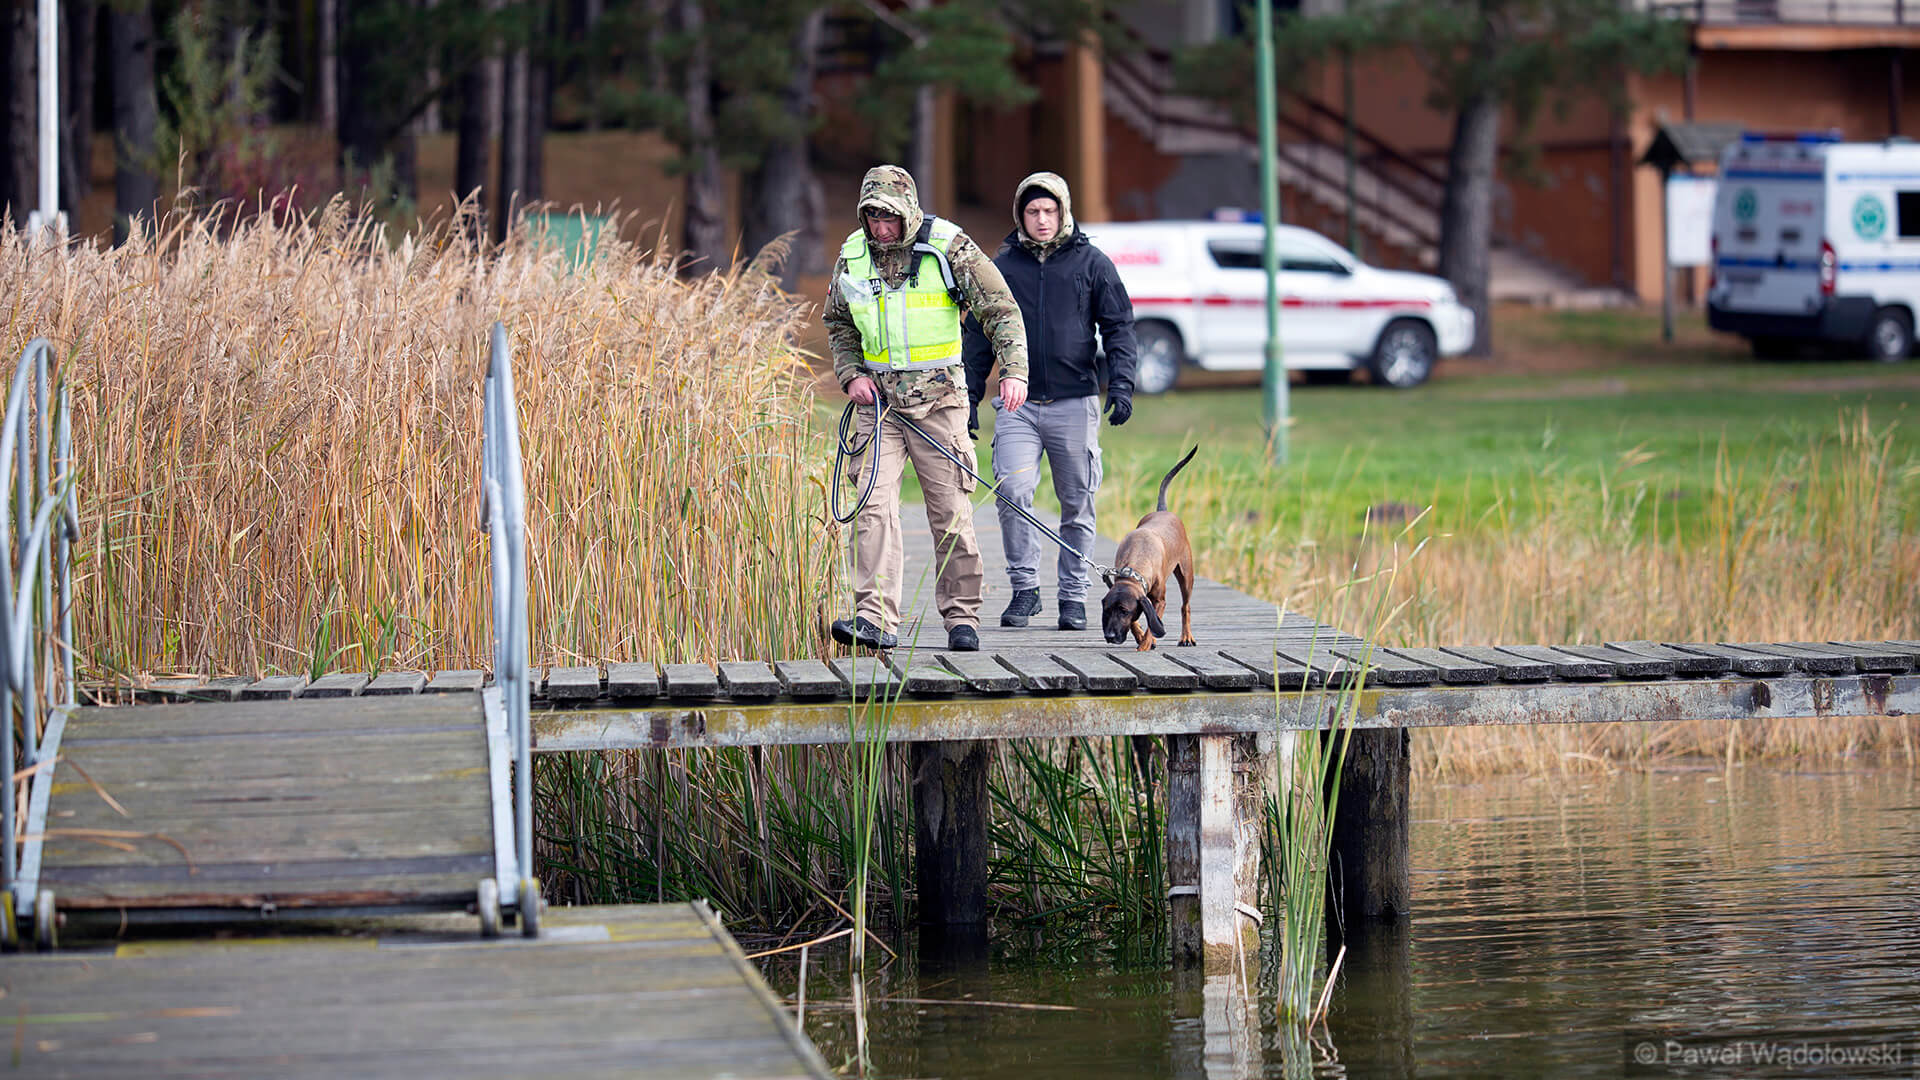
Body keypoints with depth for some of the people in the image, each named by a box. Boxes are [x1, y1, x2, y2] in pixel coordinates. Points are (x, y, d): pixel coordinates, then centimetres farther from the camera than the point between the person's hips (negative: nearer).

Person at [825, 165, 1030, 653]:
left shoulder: (948, 247, -6)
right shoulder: (853, 255, 5)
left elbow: (1000, 310, -4)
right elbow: (838, 324, 20)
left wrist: (1013, 370, -16)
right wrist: (851, 374, 3)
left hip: (937, 397, -3)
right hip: (878, 397, 3)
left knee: (950, 511, 0)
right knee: (874, 505, -10)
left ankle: (962, 617, 13)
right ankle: (876, 620, -16)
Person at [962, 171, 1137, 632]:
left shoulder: (1091, 262, 5)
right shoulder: (1003, 265, 9)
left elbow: (1118, 327, 6)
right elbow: (980, 333, 15)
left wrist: (1121, 384, -7)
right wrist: (970, 397, 10)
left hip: (1074, 402, -1)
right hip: (1018, 402, 1)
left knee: (1077, 505, 3)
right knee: (1012, 492, -15)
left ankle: (1073, 597, 13)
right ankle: (1025, 587, -2)